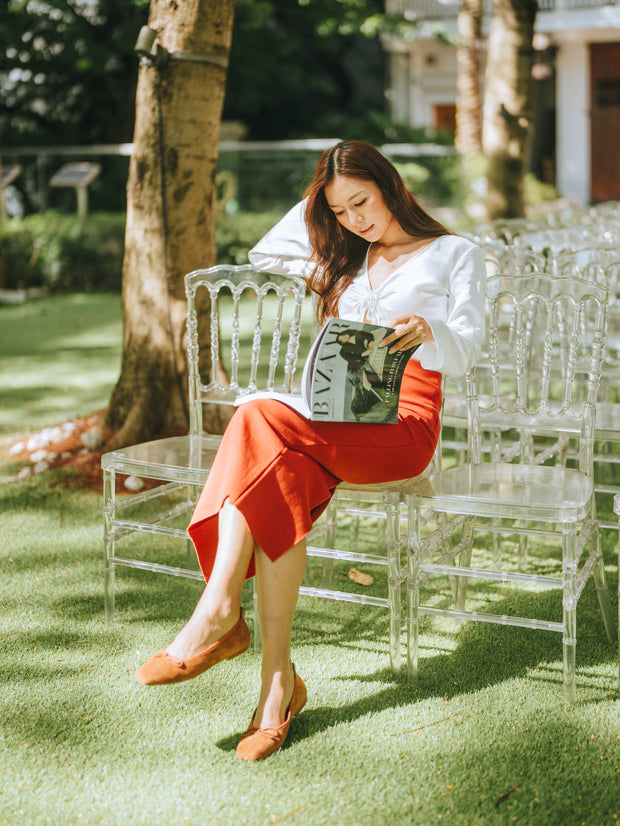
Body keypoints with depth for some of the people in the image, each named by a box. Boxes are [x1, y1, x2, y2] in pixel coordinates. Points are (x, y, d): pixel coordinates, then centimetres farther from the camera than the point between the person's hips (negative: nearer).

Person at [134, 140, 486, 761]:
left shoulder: (454, 255, 11)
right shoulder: (347, 258, 26)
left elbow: (464, 353, -1)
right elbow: (263, 256, 31)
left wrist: (429, 330, -25)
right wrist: (319, 200, 22)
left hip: (402, 424, -4)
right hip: (334, 423, 5)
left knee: (259, 421, -32)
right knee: (280, 488, -33)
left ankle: (218, 612, -33)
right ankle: (278, 681, -34)